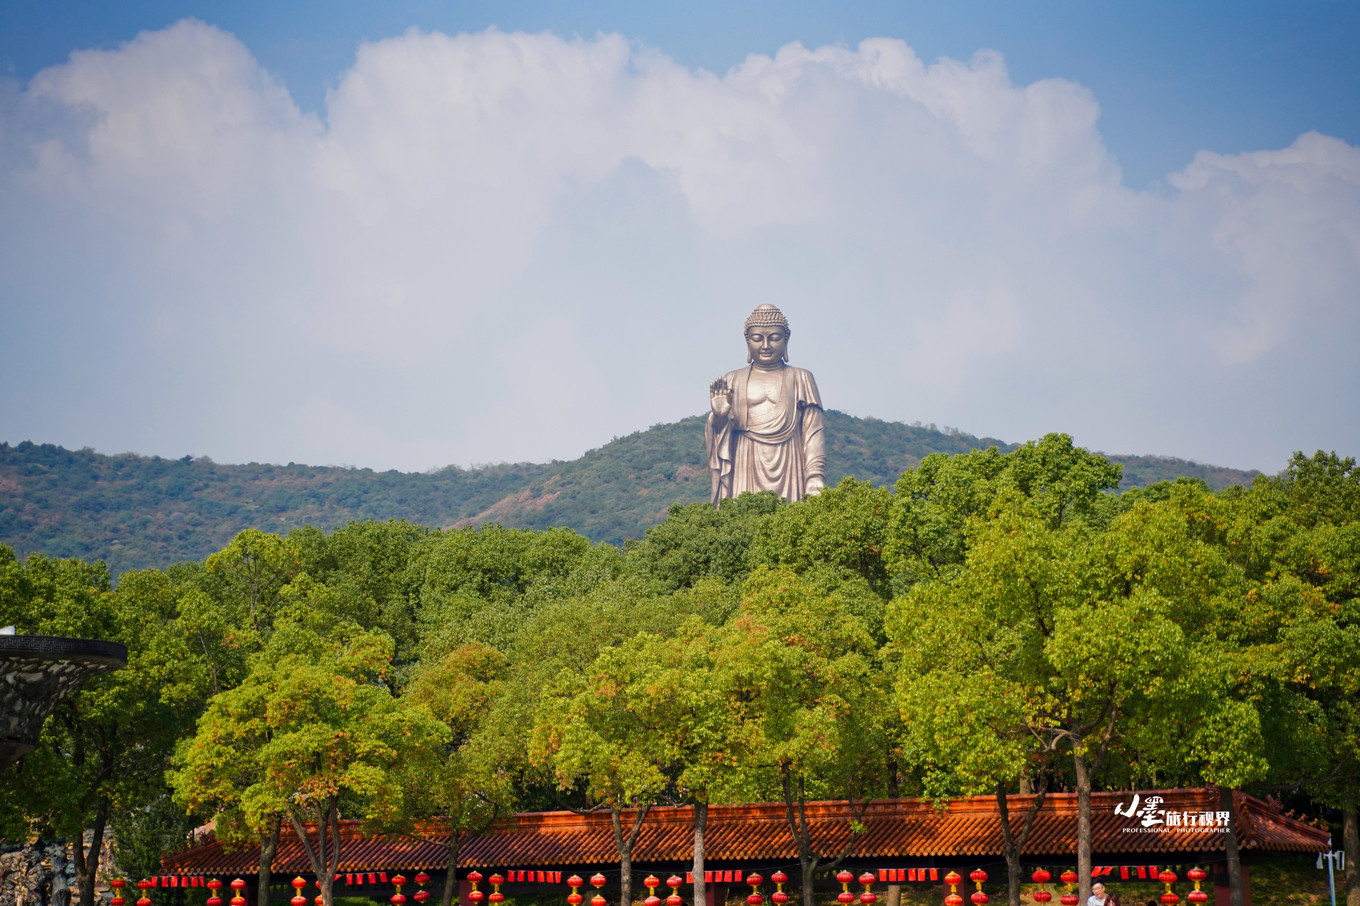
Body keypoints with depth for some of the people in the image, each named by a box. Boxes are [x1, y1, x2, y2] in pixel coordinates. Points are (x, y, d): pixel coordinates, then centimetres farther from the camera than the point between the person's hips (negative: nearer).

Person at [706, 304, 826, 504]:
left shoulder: (801, 379, 10)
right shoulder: (732, 381, 12)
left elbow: (813, 434, 5)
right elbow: (721, 436, 10)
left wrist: (815, 482, -4)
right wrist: (719, 416, -12)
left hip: (788, 473, 0)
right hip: (745, 471, 0)